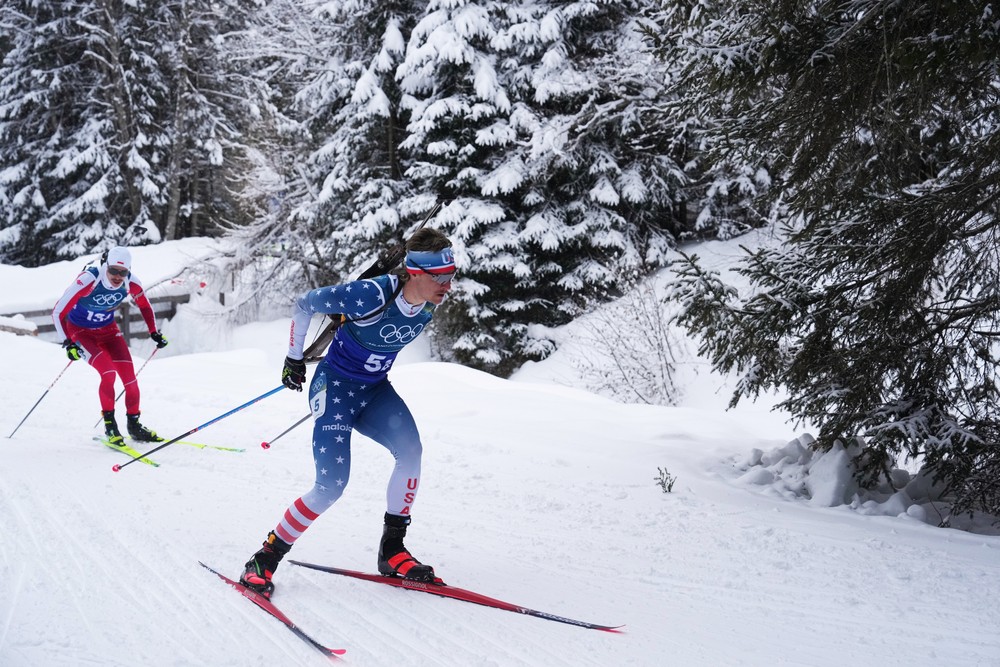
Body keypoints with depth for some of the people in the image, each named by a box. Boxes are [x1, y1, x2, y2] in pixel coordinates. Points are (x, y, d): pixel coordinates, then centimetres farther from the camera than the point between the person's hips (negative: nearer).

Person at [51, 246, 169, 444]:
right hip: (80, 331, -4)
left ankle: (134, 425, 13)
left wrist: (154, 333, -2)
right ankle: (110, 426, -7)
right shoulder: (88, 280, -33)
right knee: (108, 373, -24)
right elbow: (58, 312, -26)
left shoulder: (132, 283, -19)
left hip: (108, 330, 4)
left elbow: (145, 306, 4)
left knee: (130, 377, -7)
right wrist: (67, 343, -30)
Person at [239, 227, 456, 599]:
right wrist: (294, 359, -3)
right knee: (331, 486, -16)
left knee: (411, 451, -20)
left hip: (375, 390, 6)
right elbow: (304, 305, -13)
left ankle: (391, 551, -5)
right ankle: (265, 559, 3)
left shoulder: (429, 304, -9)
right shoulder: (370, 295, -29)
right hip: (335, 387, -6)